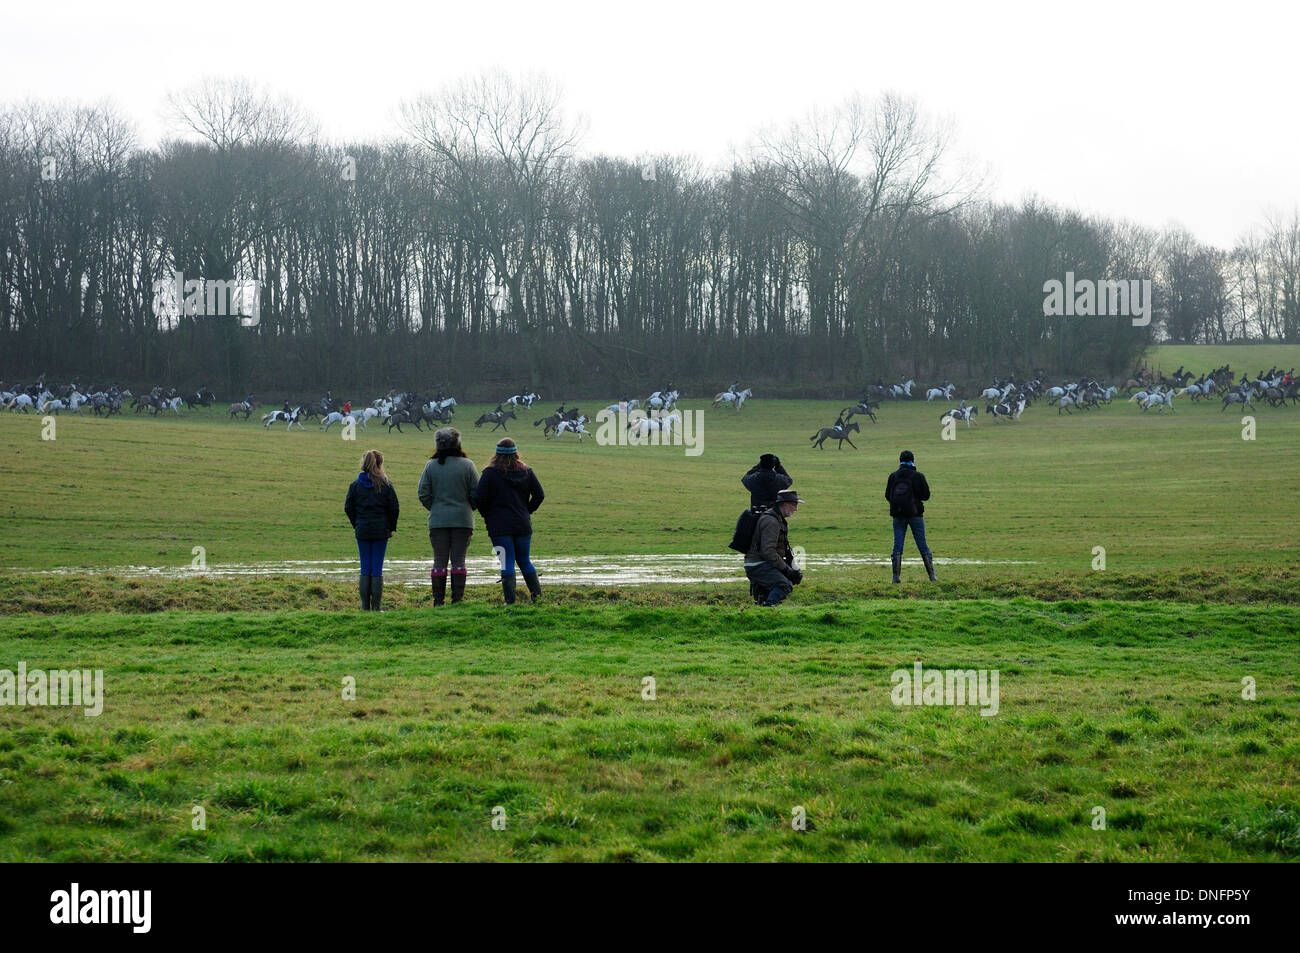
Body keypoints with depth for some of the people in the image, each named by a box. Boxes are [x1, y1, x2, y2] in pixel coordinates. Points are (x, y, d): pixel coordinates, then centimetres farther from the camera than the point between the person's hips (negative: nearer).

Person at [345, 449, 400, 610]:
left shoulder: (356, 484, 1)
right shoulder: (385, 484, -4)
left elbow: (348, 507, 1)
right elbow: (394, 507, -3)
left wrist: (356, 524, 12)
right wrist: (392, 526, 9)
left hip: (362, 530, 1)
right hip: (381, 530, -1)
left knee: (365, 568, 6)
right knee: (377, 568, 0)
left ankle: (365, 606, 4)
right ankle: (376, 606, -2)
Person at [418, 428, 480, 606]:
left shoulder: (431, 466, -1)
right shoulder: (467, 465, -3)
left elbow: (423, 494, -1)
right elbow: (477, 493, -2)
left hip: (438, 520, 0)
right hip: (463, 520, 0)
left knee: (439, 561, 4)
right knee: (459, 560, 3)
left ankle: (438, 601, 1)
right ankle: (457, 600, 0)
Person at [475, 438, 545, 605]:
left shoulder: (490, 473, -7)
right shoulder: (526, 471, 4)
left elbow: (480, 498, -10)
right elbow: (539, 495, 5)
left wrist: (487, 515, 6)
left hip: (500, 527, -3)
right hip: (523, 525, 4)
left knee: (507, 563, -2)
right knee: (525, 561, 16)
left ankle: (510, 600, -7)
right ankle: (537, 595, 13)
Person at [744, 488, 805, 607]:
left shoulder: (780, 520, 18)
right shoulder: (771, 521, -17)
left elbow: (786, 550, 22)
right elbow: (767, 551, -24)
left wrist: (794, 570, 10)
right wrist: (785, 568, -18)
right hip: (757, 566, -10)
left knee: (795, 578, 14)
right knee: (785, 585, -23)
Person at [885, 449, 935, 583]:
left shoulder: (893, 476, 1)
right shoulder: (918, 476, -5)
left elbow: (888, 496, 4)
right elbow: (926, 495, -2)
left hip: (898, 515, 1)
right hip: (915, 514, -1)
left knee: (897, 546, 4)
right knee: (922, 545, 4)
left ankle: (896, 576, -2)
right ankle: (932, 576, 3)